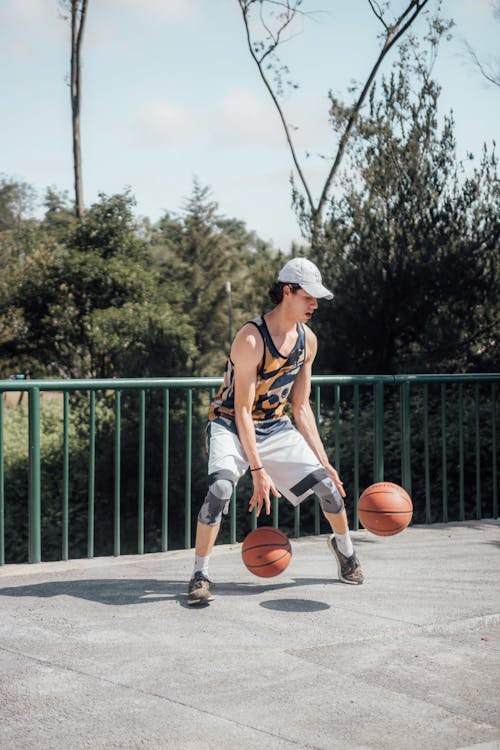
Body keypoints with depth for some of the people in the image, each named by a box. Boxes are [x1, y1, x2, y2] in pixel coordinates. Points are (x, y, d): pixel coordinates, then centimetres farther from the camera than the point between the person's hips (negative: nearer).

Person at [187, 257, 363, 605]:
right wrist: (258, 471, -28)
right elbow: (242, 410, -25)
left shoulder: (308, 341, -3)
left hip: (275, 427, 6)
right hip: (231, 425, -6)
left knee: (328, 482, -1)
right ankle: (200, 575, -14)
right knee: (221, 485, -31)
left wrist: (323, 459, 1)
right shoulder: (251, 338, -25)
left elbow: (301, 407, 4)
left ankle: (344, 547, 30)